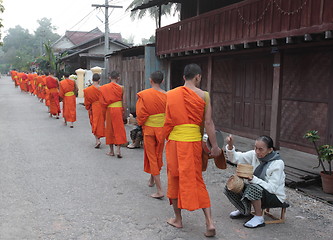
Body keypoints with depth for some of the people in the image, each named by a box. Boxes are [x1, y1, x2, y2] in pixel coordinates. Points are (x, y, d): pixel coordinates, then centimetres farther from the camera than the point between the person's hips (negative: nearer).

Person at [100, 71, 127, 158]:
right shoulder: (121, 88, -4)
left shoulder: (104, 87, -1)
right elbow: (124, 102, -3)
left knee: (110, 129, 11)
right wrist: (124, 113, 6)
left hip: (109, 109, 2)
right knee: (119, 129, 5)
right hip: (118, 109, -2)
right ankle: (118, 149, -3)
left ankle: (111, 150, 16)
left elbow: (103, 101, 1)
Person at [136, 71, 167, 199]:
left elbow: (141, 114, -11)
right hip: (162, 129, 3)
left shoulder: (143, 95, -14)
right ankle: (152, 180, 42)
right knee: (158, 156, 21)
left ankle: (160, 190, -1)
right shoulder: (166, 95, -7)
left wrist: (140, 123, 8)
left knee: (152, 158, 3)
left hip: (149, 129, -3)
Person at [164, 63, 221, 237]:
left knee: (175, 178, 15)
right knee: (196, 180, 9)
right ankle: (209, 223, 3)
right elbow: (208, 122, -7)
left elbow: (168, 120, 3)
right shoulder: (203, 95, -3)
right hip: (194, 141, 0)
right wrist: (214, 146, -4)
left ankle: (177, 218, 26)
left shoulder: (171, 94, 2)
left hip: (175, 141, 1)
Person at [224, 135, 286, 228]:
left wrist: (253, 179, -35)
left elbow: (272, 188, -26)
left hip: (275, 197, -6)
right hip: (258, 193, 6)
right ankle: (245, 210, 16)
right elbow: (235, 158, -5)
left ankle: (259, 218, -14)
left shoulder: (277, 163, -21)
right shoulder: (254, 155, -5)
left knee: (253, 188, -36)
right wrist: (230, 146, -24)